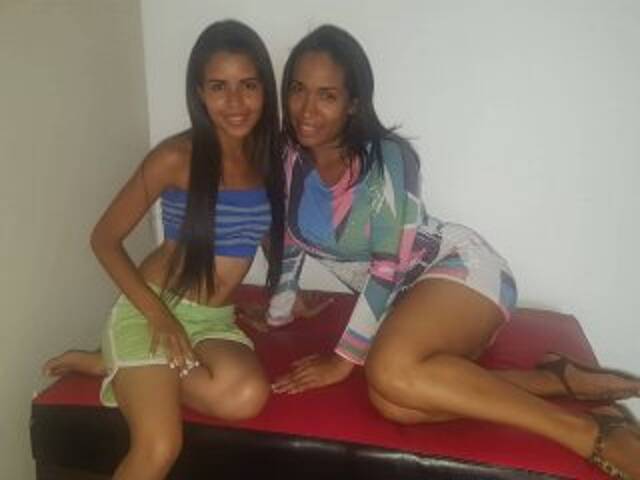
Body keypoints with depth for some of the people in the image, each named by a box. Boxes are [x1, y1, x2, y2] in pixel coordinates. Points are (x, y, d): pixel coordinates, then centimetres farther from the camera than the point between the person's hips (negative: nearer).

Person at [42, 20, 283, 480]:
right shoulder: (176, 157, -12)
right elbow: (105, 238, -6)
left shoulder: (273, 157, 1)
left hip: (215, 320, 4)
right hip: (152, 309, -4)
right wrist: (157, 314, -15)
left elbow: (280, 233, 19)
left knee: (246, 396, -27)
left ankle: (111, 367, -4)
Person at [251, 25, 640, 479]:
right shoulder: (290, 158, 0)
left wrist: (343, 358, -16)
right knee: (395, 403, -26)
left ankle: (589, 431, -26)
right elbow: (288, 240, 13)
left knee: (390, 372, -36)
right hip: (406, 296, 6)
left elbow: (390, 267, -20)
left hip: (462, 267, -6)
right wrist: (278, 312, 21)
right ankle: (557, 378, -11)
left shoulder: (388, 158, -19)